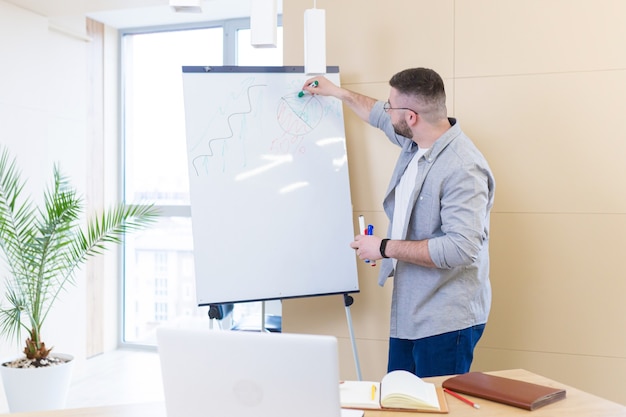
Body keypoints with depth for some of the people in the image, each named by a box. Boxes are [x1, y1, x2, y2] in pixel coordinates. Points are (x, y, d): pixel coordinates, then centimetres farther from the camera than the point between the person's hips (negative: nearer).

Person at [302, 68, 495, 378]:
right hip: (408, 314, 9)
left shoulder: (463, 169, -22)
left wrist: (385, 247, -22)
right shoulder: (414, 142, 5)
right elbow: (378, 115, 27)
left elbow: (461, 248, -30)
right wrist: (336, 92, 36)